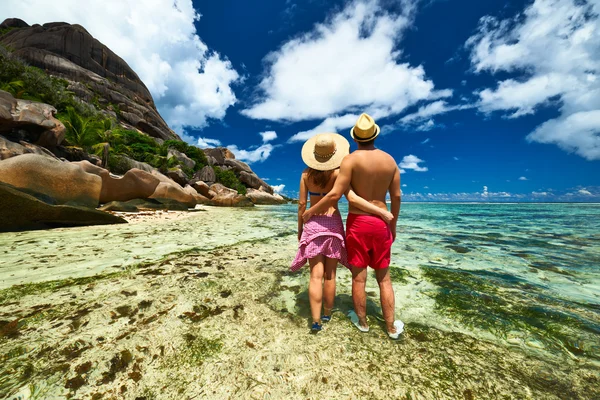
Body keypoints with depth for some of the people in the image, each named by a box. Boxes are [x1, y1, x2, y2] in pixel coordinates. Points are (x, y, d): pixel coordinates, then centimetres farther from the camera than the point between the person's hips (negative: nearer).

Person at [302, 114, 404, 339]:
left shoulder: (351, 160, -10)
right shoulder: (390, 160, 5)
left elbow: (335, 195, -18)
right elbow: (396, 197, 7)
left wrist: (311, 211, -5)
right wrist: (393, 225, 18)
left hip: (357, 222, -4)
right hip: (381, 223, 5)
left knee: (359, 276, 11)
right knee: (384, 277, 17)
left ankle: (362, 321, 30)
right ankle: (391, 327, 30)